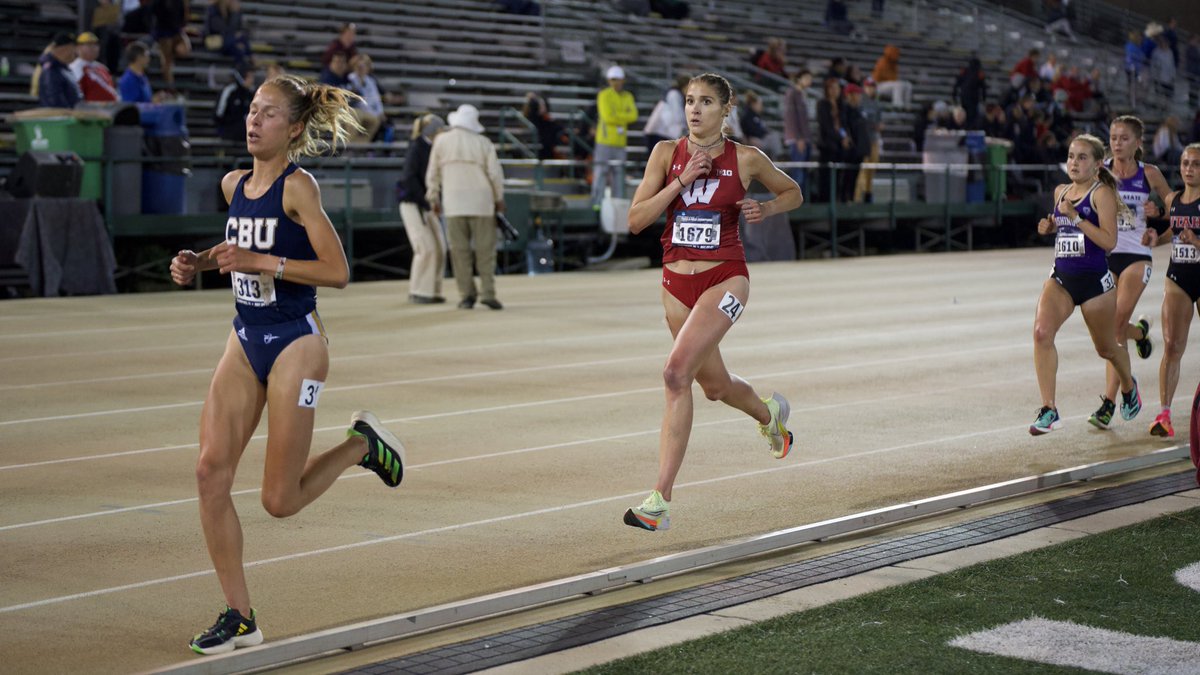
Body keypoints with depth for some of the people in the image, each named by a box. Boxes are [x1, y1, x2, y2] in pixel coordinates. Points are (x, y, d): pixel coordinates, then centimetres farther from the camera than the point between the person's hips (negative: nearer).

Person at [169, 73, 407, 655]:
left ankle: (361, 445, 25)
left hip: (294, 344, -7)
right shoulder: (234, 184, 7)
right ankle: (240, 618, 4)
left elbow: (337, 272, -19)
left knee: (280, 500, -4)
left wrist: (261, 262, -25)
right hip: (245, 341, 7)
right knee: (211, 471, -5)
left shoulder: (298, 186, -14)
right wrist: (201, 263, 7)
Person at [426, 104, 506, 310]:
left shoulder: (441, 140, 4)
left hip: (453, 202, 1)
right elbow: (495, 174, -1)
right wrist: (499, 199, 12)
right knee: (485, 249, 2)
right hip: (481, 201, -1)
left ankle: (466, 295, 0)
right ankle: (487, 292, -5)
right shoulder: (484, 143, 0)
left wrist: (433, 198, 18)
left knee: (460, 249, 3)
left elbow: (433, 173, 7)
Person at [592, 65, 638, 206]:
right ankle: (597, 203, -8)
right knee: (601, 171, -8)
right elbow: (607, 116, -16)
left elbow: (633, 116, -2)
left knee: (618, 173, 6)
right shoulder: (604, 95, -5)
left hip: (620, 141, 5)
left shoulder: (628, 97, 12)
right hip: (605, 140, -5)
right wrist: (623, 117, -4)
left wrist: (616, 116, -10)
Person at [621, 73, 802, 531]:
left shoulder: (746, 159, -3)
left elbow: (793, 193, 15)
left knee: (676, 375, -22)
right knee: (715, 385, 17)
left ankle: (660, 500, -19)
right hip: (677, 281, 4)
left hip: (725, 279, -4)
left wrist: (765, 209, -6)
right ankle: (769, 413, 53)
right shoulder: (667, 153, 1)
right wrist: (680, 181, -15)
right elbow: (636, 220, -5)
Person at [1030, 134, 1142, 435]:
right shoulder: (1060, 192, 10)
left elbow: (1109, 241, -18)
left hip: (1094, 280, -5)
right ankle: (1048, 411, -20)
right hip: (1061, 277, 5)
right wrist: (1050, 226, 6)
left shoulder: (1102, 193, -10)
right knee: (1042, 332, -21)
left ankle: (1129, 387, 48)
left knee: (1106, 348, 13)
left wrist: (1075, 217, -23)